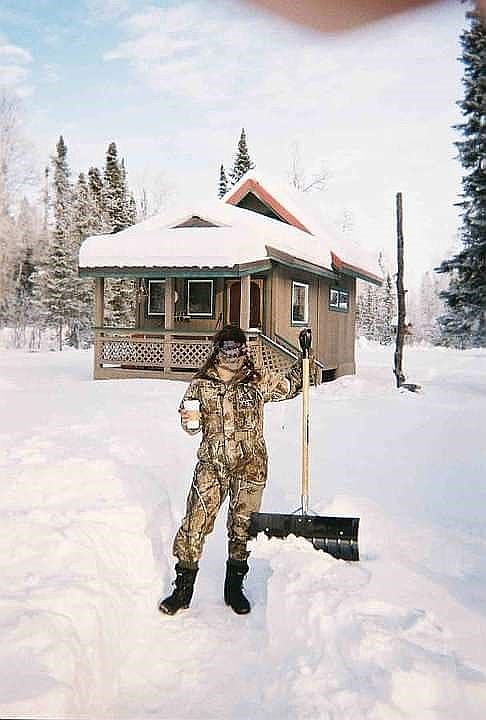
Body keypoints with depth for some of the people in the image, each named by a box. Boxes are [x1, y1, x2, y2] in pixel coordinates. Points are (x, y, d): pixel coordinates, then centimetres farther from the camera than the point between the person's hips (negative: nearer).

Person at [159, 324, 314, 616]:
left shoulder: (259, 381, 2)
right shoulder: (202, 384, 2)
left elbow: (290, 384, 16)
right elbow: (189, 418, 10)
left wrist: (305, 361, 3)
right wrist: (190, 420, -13)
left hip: (249, 465, 1)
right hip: (212, 464, 0)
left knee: (243, 526, 10)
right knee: (195, 523, -3)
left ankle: (235, 588, 30)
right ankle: (183, 589, 14)